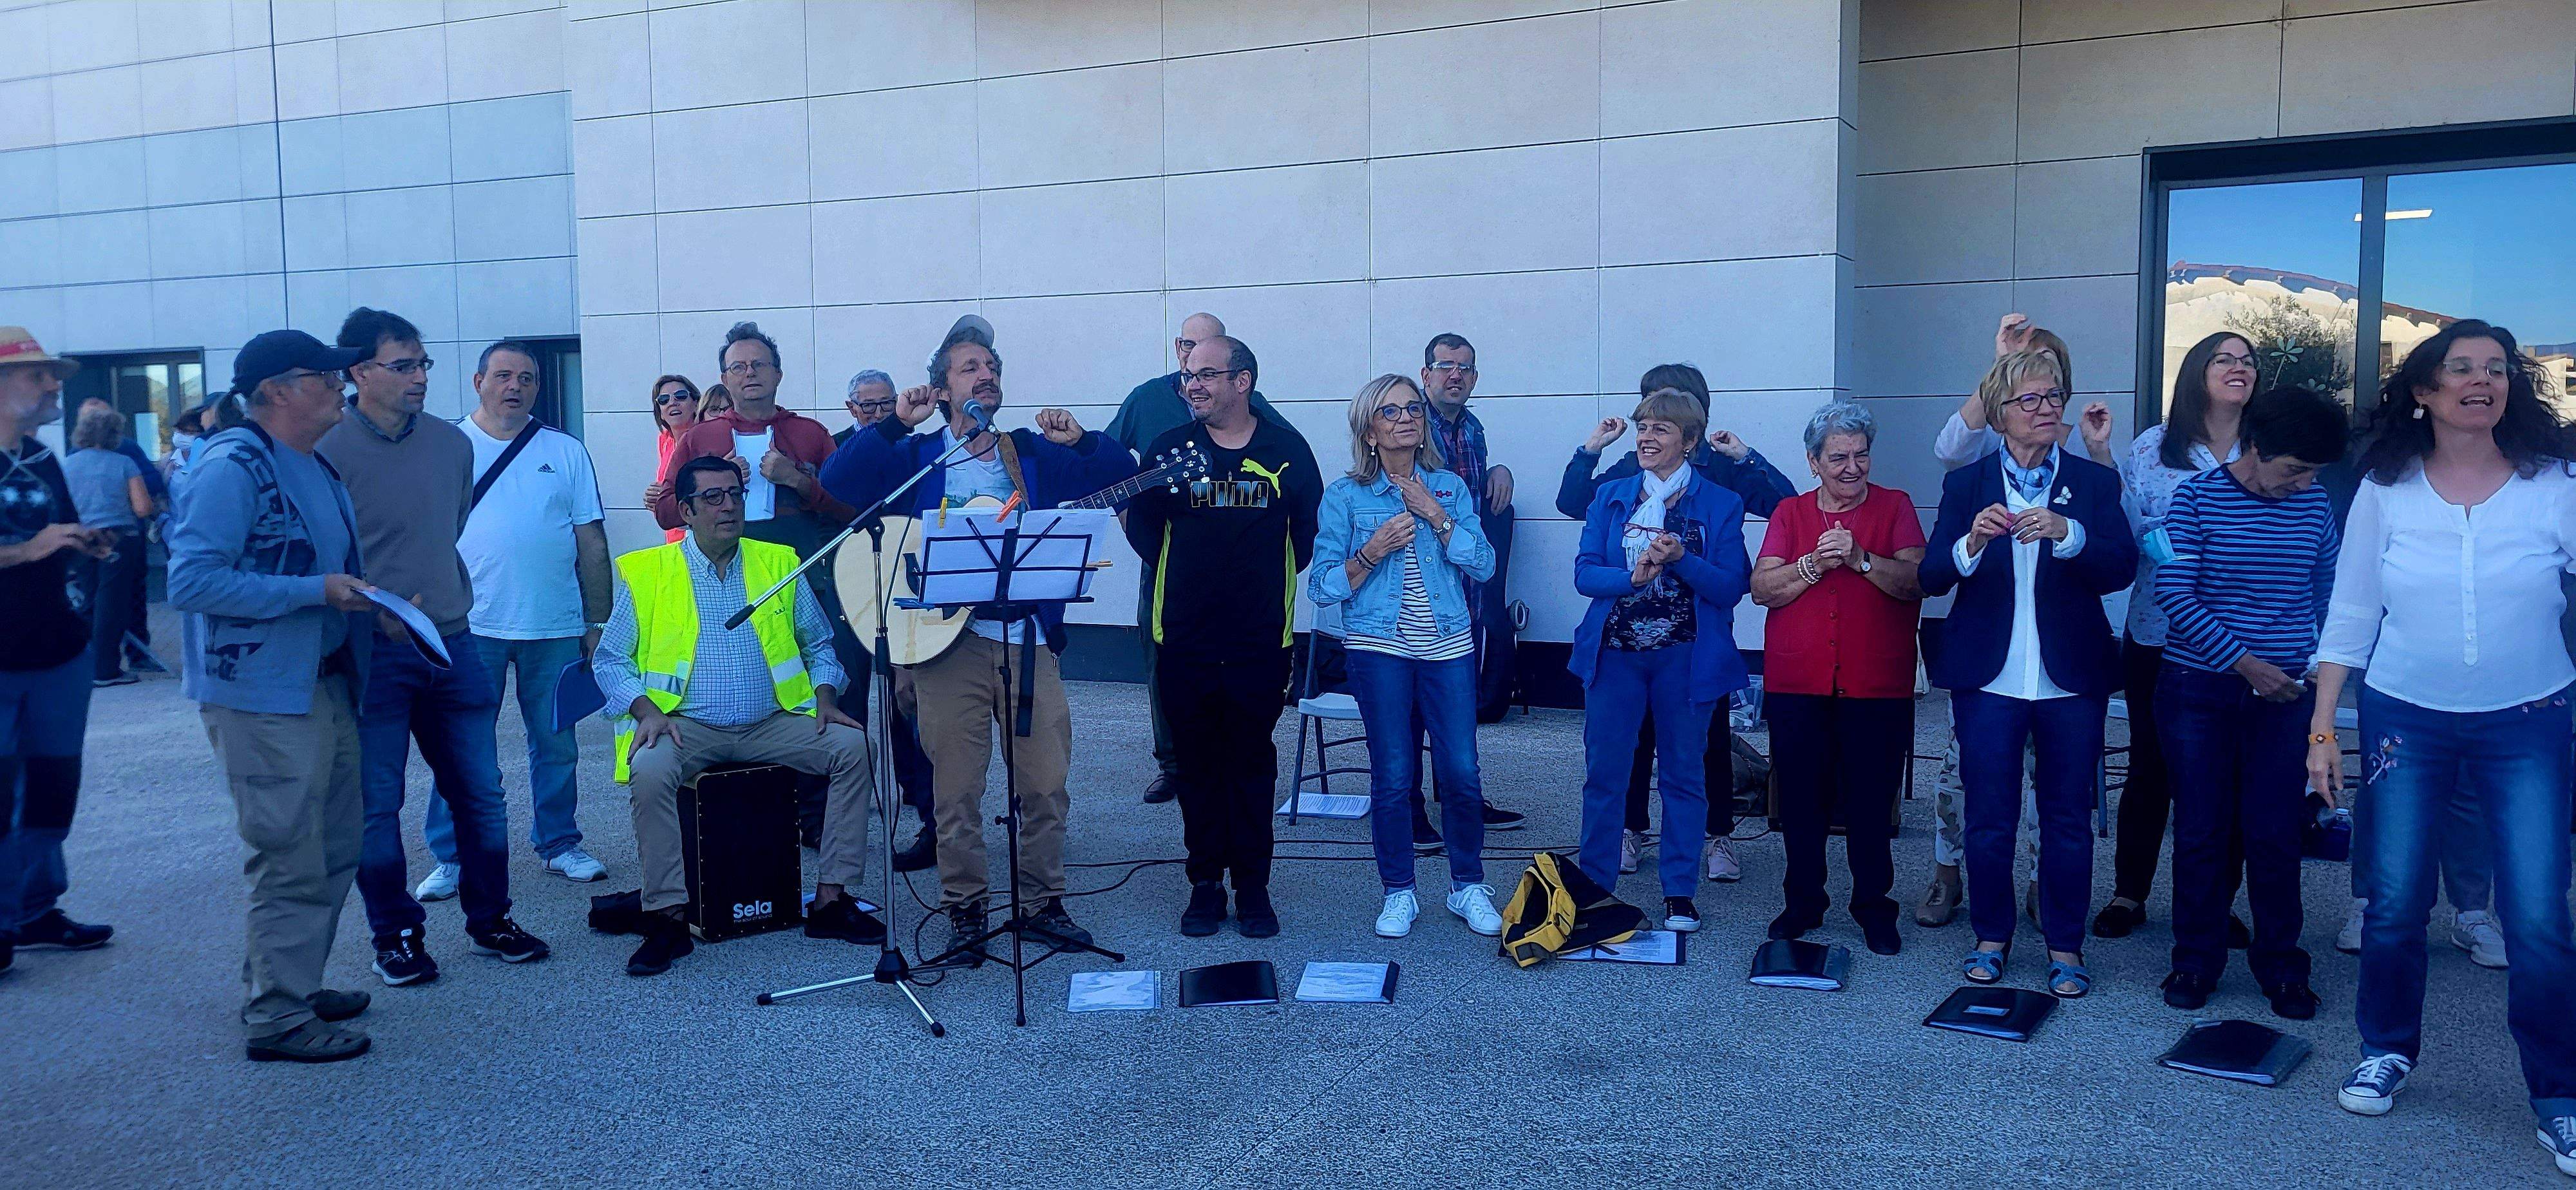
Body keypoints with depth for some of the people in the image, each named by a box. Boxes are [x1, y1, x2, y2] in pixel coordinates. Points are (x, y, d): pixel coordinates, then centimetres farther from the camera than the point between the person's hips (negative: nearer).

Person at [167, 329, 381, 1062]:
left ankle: (290, 983, 32)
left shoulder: (315, 467, 13)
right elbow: (191, 580, -22)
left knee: (336, 846, 16)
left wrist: (365, 598, 8)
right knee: (291, 859, -3)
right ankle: (276, 1019, 9)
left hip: (325, 684, 9)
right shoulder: (232, 467, -15)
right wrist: (315, 591, -22)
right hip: (263, 695, -9)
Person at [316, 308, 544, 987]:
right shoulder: (330, 452, -10)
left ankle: (489, 920, 25)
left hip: (452, 645, 5)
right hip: (373, 653, -5)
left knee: (480, 791, 10)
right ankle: (396, 936, 20)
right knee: (376, 803, 5)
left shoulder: (452, 445, 7)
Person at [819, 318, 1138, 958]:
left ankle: (1043, 900, 19)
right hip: (947, 639, -2)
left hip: (1028, 639, 2)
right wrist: (895, 425, -9)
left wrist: (1080, 440, -7)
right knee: (955, 790, 0)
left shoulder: (1035, 454, 14)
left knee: (1047, 783, 3)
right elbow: (838, 481, -5)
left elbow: (1124, 476, 9)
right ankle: (964, 909, 14)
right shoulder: (915, 456, 10)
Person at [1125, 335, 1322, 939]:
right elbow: (1141, 526, 9)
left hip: (1261, 641, -1)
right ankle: (1207, 882, 20)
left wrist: (1272, 575, 8)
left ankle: (1253, 884, 18)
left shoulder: (1286, 449, 0)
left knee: (1252, 764, 8)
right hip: (1185, 640, 1)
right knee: (1198, 764, 8)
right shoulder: (1170, 447, 1)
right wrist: (1185, 573, 9)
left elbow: (1309, 528, 8)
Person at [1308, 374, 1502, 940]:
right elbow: (1322, 587, -2)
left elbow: (1482, 564, -3)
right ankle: (1399, 894, 17)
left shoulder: (1450, 487, 7)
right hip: (1379, 648, -1)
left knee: (1462, 772, -1)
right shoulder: (1344, 497, 1)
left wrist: (1434, 514, -11)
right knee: (1393, 777, 1)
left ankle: (1468, 887, 18)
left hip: (1449, 646, 1)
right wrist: (1372, 551, -16)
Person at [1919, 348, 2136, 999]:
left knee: (2067, 818, 7)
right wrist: (1973, 541, -23)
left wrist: (2067, 533, -26)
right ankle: (1991, 936, 22)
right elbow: (1931, 578, -4)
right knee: (1989, 817, 7)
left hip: (2072, 678, 0)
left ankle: (2066, 946, 19)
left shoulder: (2096, 482, 4)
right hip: (1988, 678, 0)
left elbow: (2122, 568, -9)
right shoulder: (1966, 484, 4)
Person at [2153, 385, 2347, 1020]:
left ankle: (2281, 966, 18)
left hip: (2284, 692, 2)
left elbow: (2328, 595, 14)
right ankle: (2196, 961, 18)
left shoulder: (2314, 506, 4)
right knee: (2202, 831, 4)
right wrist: (2243, 662, -15)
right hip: (2199, 691, -2)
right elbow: (2175, 594, -12)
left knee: (2275, 835, 3)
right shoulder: (2194, 498, -6)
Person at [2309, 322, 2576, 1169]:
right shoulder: (2385, 492, -2)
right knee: (2394, 904, 5)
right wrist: (2322, 731, 0)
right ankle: (2386, 1051, 27)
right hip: (2407, 720, 1)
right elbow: (2349, 616, 2)